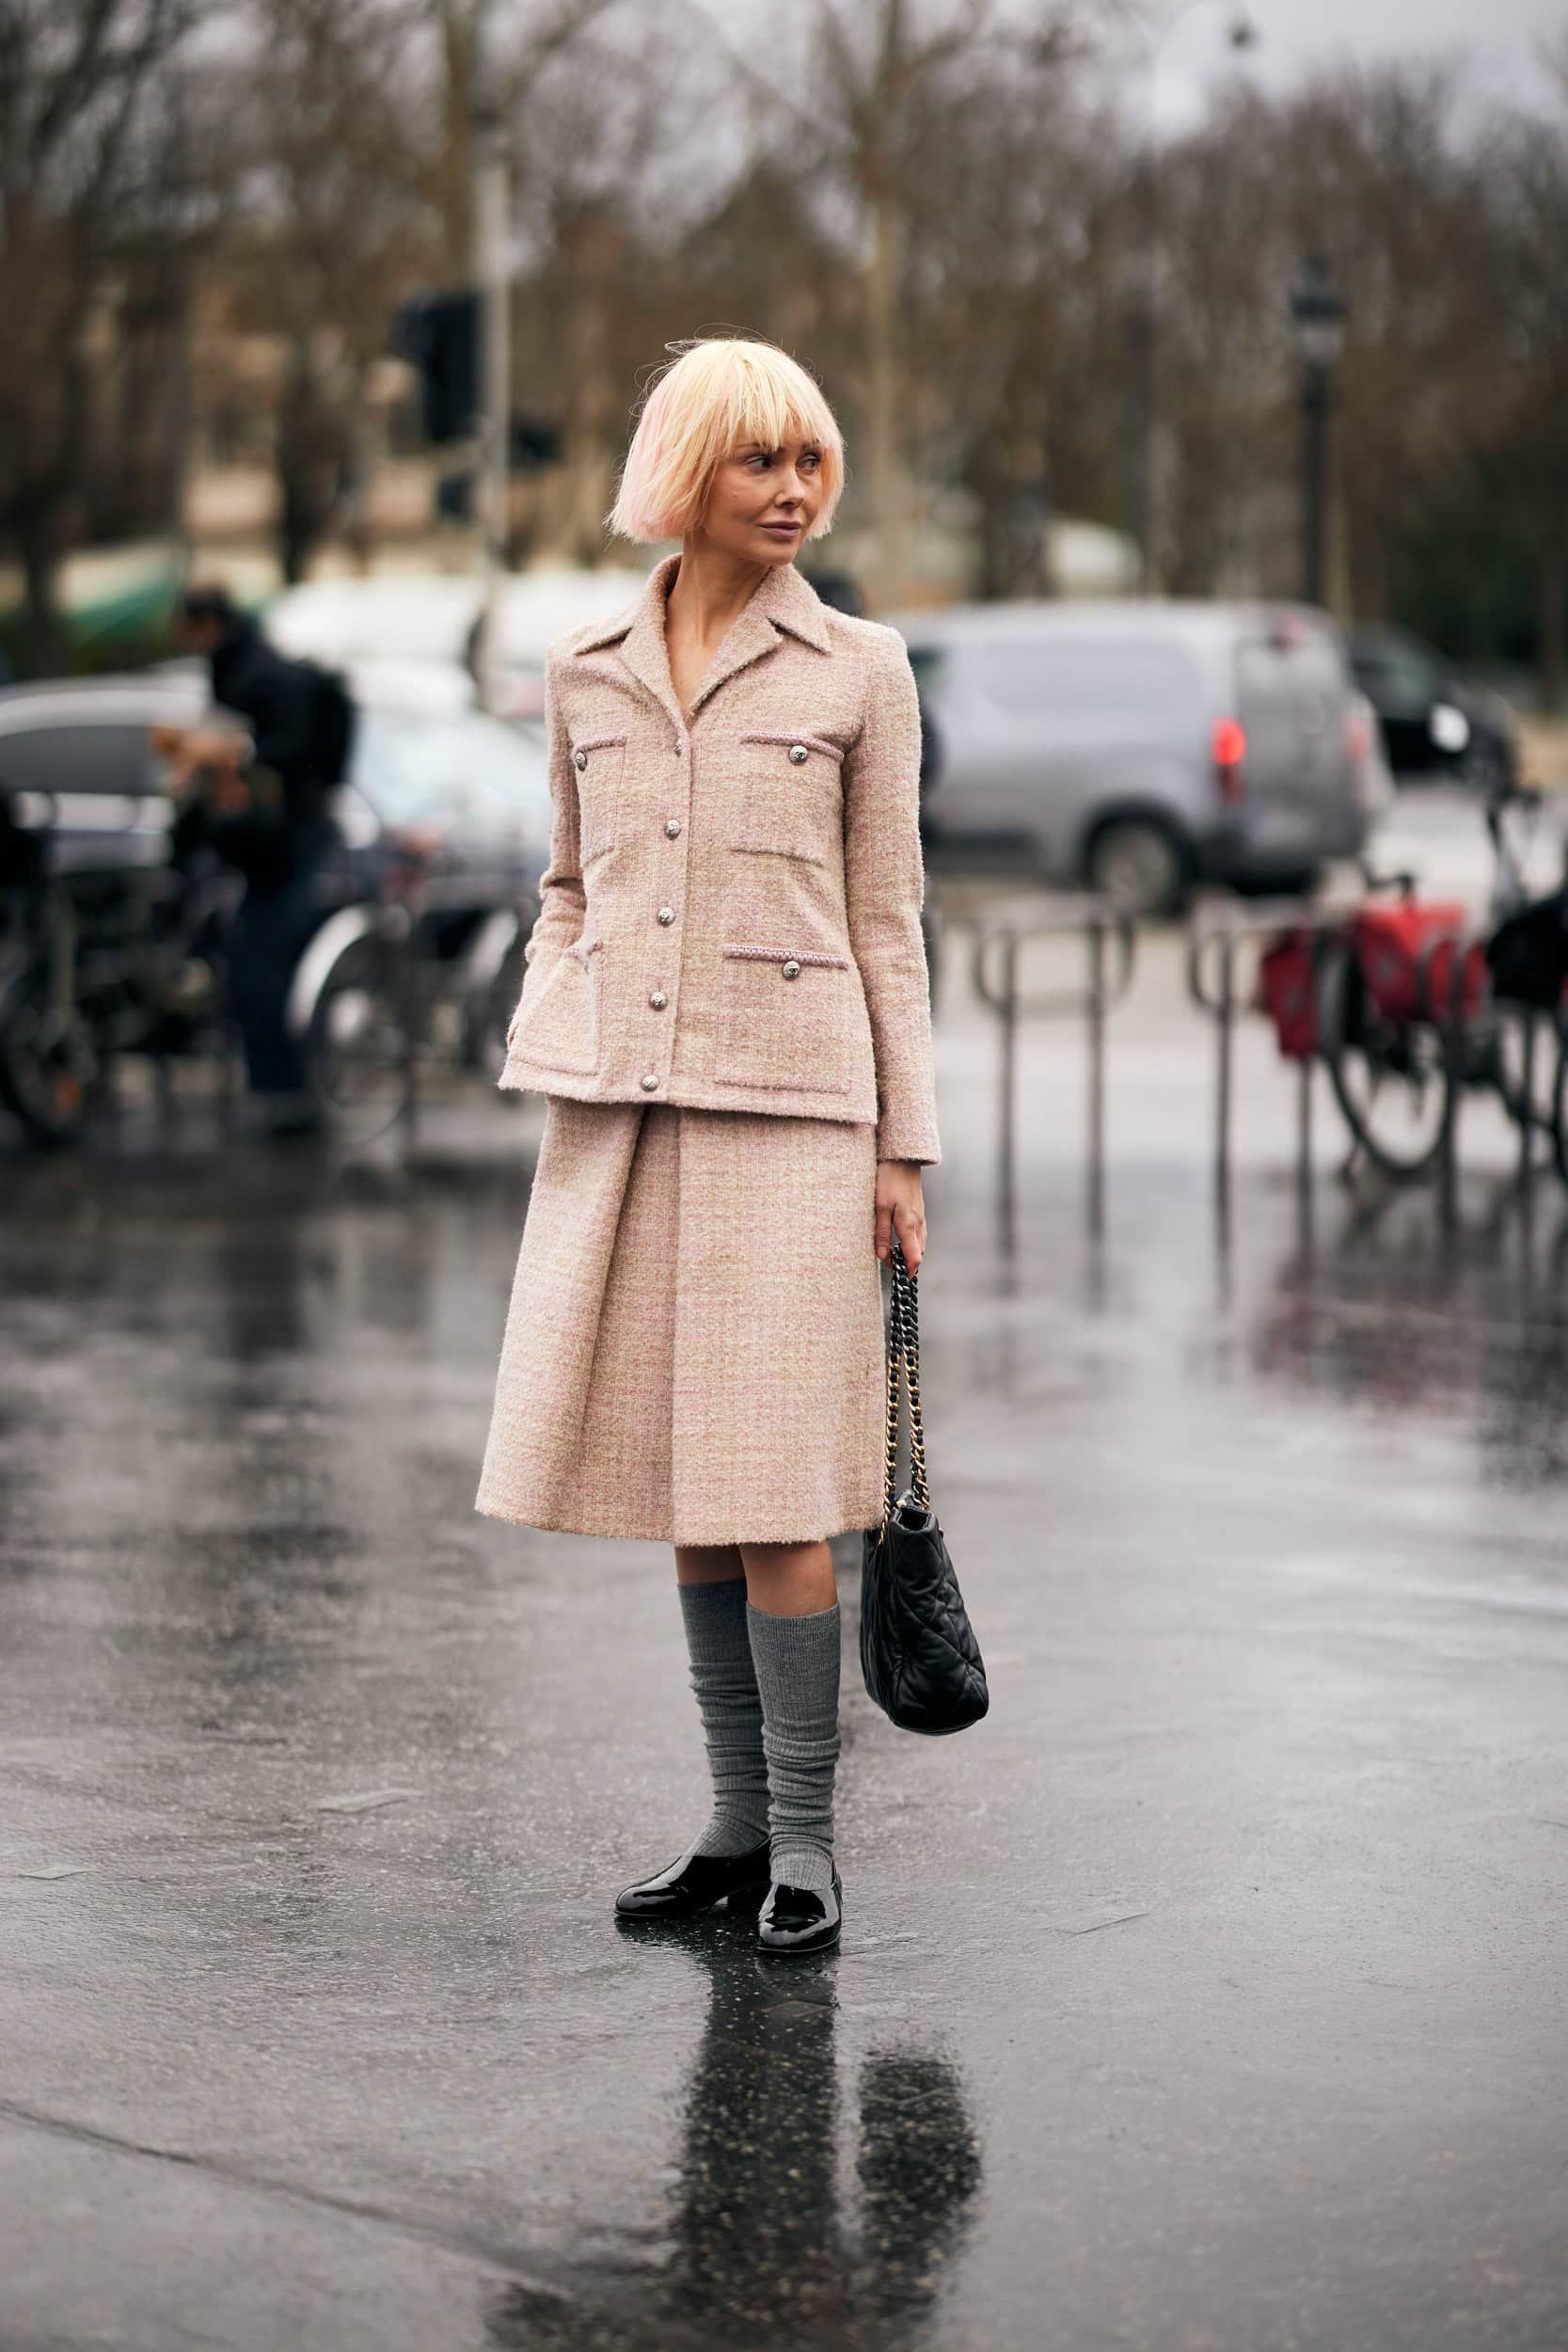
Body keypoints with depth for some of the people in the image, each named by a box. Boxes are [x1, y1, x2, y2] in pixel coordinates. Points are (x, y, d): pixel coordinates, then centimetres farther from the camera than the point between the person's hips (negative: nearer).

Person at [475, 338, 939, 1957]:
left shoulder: (858, 672, 2)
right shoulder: (587, 672, 10)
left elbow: (885, 919, 3)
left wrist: (902, 1150, 0)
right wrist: (544, 1073, 6)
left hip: (787, 1104, -4)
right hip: (623, 1108, 4)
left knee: (771, 1480, -7)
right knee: (675, 1473, 7)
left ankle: (804, 1839, 3)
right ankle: (738, 1822, 18)